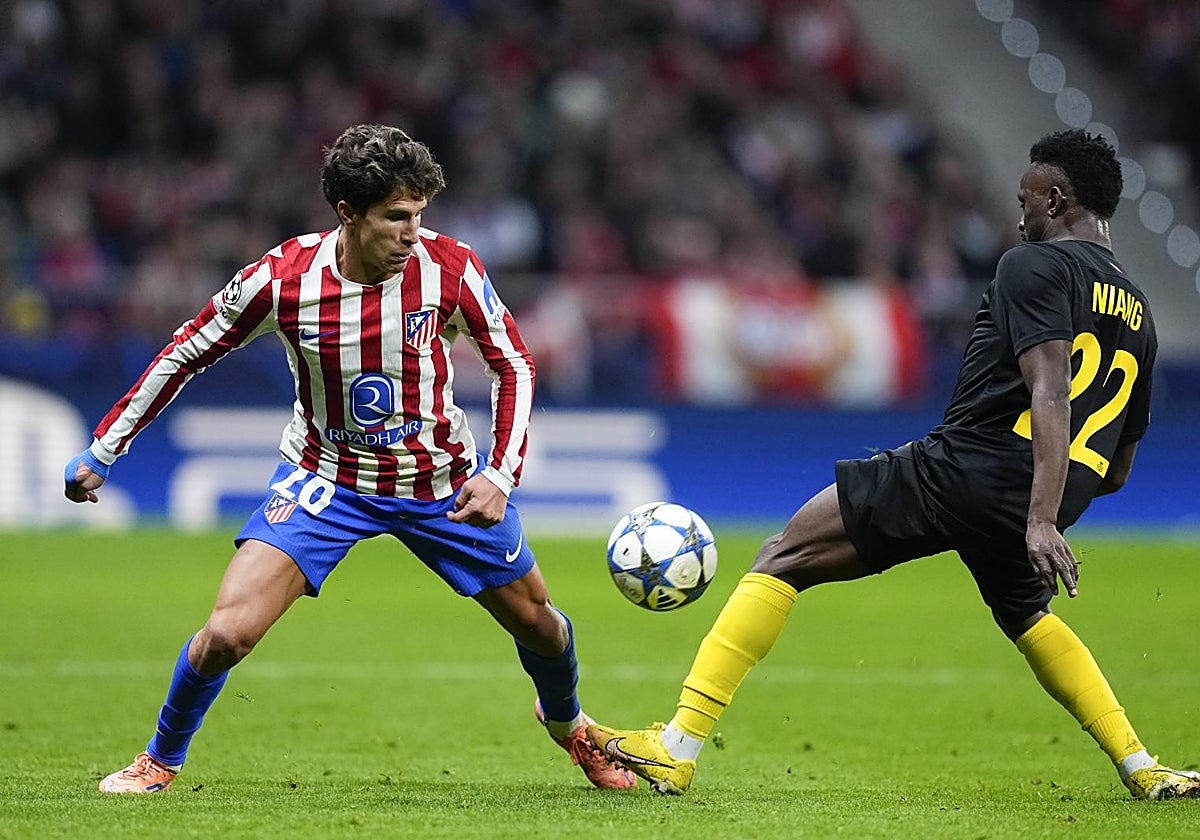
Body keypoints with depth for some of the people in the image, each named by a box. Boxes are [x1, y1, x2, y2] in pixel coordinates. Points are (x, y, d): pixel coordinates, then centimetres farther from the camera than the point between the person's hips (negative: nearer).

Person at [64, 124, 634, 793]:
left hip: (441, 477, 2)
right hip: (327, 477, -2)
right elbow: (188, 353, -5)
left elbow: (514, 365, -4)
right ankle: (161, 760, 11)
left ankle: (566, 721, 50)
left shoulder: (449, 268, -19)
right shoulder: (283, 278, -21)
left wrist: (501, 473, -16)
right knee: (226, 634, -18)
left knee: (535, 620, 13)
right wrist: (103, 450, -1)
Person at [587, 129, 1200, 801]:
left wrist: (1041, 520, -27)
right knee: (1028, 618, 37)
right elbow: (1117, 472, 23)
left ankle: (678, 748, -9)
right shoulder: (1139, 315, 20)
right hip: (1029, 510, 7)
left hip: (961, 469, -7)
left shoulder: (1037, 266, -3)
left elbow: (1051, 397, -18)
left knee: (785, 558, -1)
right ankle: (1141, 769, 28)